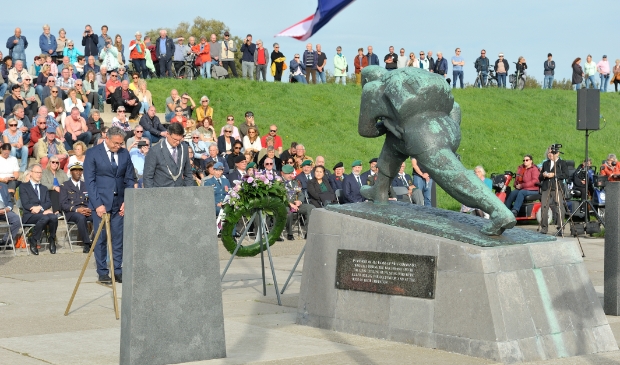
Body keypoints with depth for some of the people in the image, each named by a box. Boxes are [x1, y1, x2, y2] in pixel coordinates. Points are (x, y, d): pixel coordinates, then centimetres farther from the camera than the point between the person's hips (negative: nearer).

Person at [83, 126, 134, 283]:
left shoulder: (124, 154, 8)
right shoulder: (93, 153, -4)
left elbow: (129, 179, 11)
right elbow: (89, 181, -6)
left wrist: (126, 201, 0)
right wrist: (97, 204, -12)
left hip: (119, 204, 3)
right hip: (100, 202, -3)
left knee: (118, 238, 3)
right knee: (101, 238, 1)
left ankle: (117, 271, 10)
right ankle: (102, 273, 7)